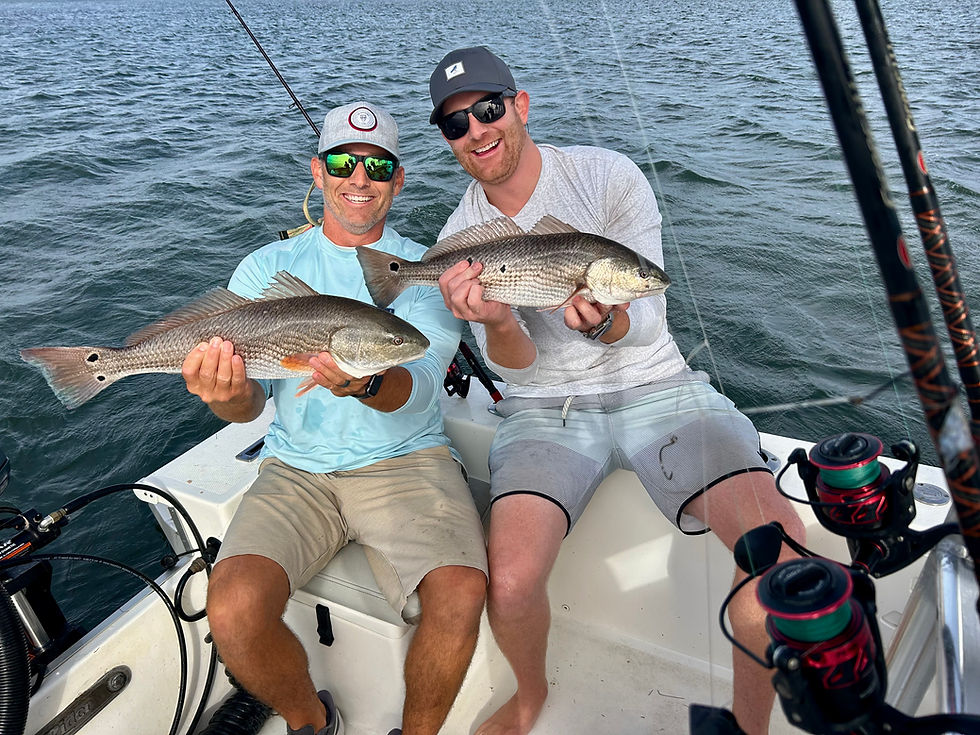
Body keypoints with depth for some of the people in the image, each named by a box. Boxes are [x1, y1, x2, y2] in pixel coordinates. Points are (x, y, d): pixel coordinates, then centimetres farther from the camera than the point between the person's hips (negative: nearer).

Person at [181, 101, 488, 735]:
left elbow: (418, 387, -12)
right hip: (298, 468, 2)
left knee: (461, 596, -26)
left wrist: (365, 385, -35)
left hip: (407, 462, -1)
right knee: (234, 609, -23)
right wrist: (229, 395, -26)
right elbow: (251, 400, -1)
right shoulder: (267, 268, 8)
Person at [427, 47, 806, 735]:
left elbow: (646, 319, -9)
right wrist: (497, 324, -30)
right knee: (510, 586, -23)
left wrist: (601, 320, -33)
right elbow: (516, 364, -6)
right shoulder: (460, 241, 1)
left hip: (656, 388, 0)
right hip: (547, 408, 1)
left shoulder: (607, 175, -4)